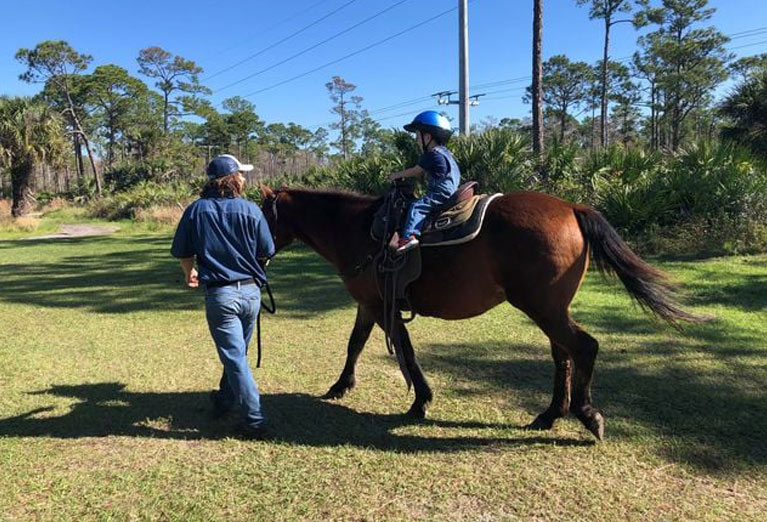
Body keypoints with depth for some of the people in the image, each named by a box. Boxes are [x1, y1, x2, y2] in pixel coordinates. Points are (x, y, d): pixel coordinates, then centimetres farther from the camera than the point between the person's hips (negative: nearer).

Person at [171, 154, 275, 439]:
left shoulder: (196, 210, -3)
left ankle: (254, 421, 2)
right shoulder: (251, 210, -4)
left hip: (220, 294, -2)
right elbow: (266, 252, 0)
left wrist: (190, 273, 24)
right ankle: (225, 400, 42)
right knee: (237, 351, 22)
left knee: (234, 356, 2)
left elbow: (183, 253, 3)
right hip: (251, 290, 2)